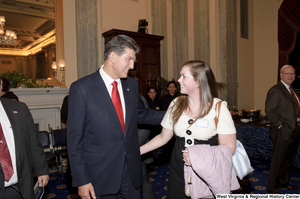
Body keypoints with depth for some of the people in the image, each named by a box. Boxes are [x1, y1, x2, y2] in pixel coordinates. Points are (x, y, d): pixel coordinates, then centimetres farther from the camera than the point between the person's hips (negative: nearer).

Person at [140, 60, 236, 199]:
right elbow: (163, 137, 7)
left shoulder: (218, 107, -11)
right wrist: (137, 151, 2)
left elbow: (229, 146, -12)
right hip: (178, 172, 3)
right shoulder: (176, 104, 0)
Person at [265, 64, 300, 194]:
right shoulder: (276, 90, -14)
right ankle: (272, 189, 15)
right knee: (278, 160, 1)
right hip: (283, 132, -9)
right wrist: (281, 125, -19)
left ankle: (284, 182, 38)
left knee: (289, 159, 20)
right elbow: (269, 111, -20)